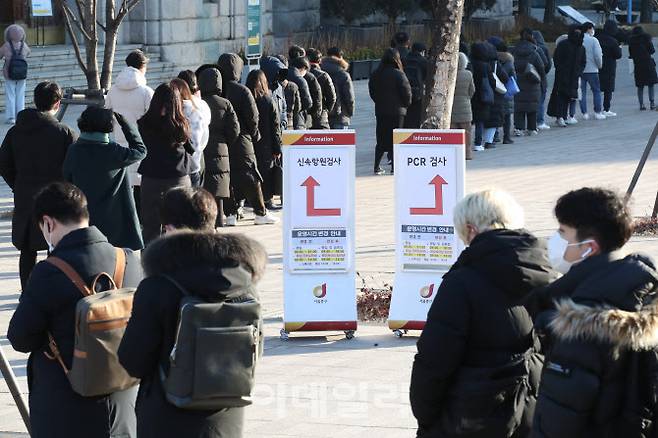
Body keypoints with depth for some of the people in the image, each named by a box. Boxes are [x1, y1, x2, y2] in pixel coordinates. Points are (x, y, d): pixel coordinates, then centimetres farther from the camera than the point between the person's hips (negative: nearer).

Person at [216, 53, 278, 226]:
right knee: (251, 177, 5)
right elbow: (253, 118, -9)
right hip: (240, 141, -4)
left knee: (226, 177, 9)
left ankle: (230, 214, 8)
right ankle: (260, 213, 10)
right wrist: (254, 135, 8)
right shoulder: (242, 91, -12)